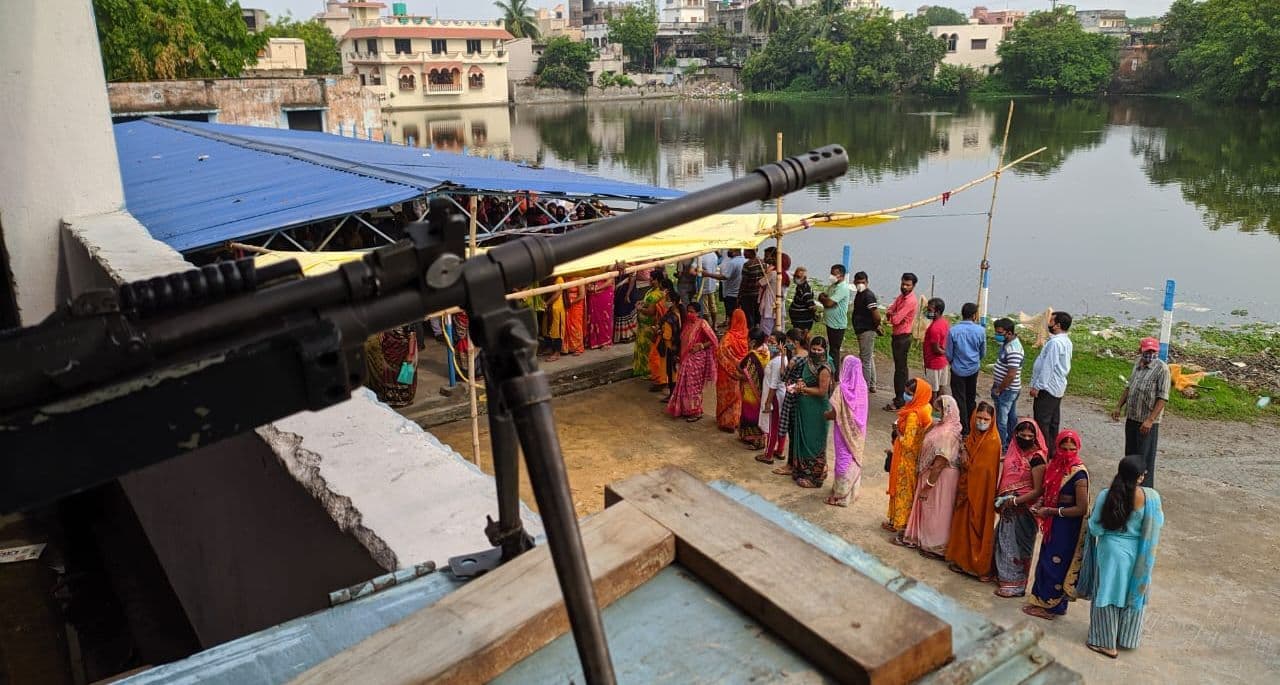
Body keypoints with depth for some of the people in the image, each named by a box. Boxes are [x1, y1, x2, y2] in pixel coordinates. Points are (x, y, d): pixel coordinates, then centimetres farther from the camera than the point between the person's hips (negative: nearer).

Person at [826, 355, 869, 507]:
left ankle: (841, 495, 13)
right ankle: (853, 491, 31)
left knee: (844, 459, 4)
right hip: (858, 430, 6)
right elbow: (863, 409, 4)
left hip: (845, 430, -6)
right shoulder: (862, 386, -6)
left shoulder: (842, 389, -23)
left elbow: (835, 414, -18)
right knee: (855, 457, 19)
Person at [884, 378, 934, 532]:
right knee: (910, 490, 21)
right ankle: (909, 517, 34)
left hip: (906, 459, -8)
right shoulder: (924, 409, -2)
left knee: (902, 489, 8)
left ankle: (897, 522, 22)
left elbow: (907, 442, -28)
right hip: (915, 457, 8)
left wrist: (897, 431, -13)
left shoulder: (913, 415, -30)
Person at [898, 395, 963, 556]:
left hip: (941, 477, -9)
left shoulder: (948, 434, -26)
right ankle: (921, 537, 34)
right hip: (930, 473, 9)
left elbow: (941, 462, -25)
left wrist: (928, 484, -19)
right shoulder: (942, 427, 2)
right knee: (924, 507, 20)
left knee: (936, 510, 6)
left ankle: (936, 546, 21)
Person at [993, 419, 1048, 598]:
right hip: (1008, 507, 7)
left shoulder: (1036, 458, -17)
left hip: (1023, 509, -7)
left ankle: (1015, 584, 18)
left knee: (1016, 546, 5)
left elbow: (1038, 490, -18)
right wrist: (1001, 499, 7)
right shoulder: (1013, 452, 4)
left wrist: (1015, 501, -19)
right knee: (1004, 541, 17)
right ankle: (1003, 576, 33)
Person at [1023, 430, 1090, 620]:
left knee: (1055, 563, 4)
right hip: (1053, 524, 7)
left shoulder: (1078, 473, -20)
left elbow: (1082, 508, -21)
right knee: (1045, 560, 16)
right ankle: (1042, 599, 30)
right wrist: (1040, 505, -1)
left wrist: (1051, 511, -19)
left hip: (1067, 526, -7)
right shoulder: (1056, 466, 3)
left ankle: (1050, 605, 19)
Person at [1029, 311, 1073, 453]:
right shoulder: (1066, 341, 11)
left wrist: (1037, 386, -18)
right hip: (1058, 388, 10)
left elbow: (1047, 366, -23)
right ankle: (1052, 450, 22)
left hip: (1047, 388, -10)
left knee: (1041, 422, -4)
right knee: (1053, 422, 15)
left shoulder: (1055, 342, -22)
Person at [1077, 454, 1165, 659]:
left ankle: (1106, 643, 22)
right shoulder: (1150, 496, -18)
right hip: (1137, 555, 2)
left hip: (1110, 551, -1)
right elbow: (1157, 525, -4)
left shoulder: (1106, 495, -20)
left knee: (1108, 593, 12)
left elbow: (1094, 528, -13)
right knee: (1134, 592, 21)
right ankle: (1127, 638, 36)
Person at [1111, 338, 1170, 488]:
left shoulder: (1161, 369, -14)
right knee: (1130, 454, 17)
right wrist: (1119, 407, 14)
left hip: (1147, 422, -7)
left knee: (1144, 458, -2)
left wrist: (1150, 420, -22)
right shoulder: (1137, 364, 9)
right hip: (1131, 418, 7)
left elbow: (1163, 398, -17)